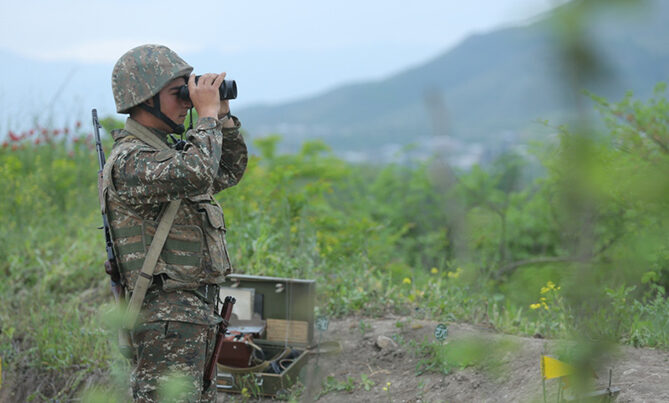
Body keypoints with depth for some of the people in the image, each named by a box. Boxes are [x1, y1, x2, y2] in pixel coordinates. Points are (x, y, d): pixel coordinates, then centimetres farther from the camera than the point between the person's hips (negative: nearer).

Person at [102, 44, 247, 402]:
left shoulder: (169, 150, 14)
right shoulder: (129, 161, -16)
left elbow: (228, 173, 25)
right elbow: (196, 174, -33)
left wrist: (224, 116, 12)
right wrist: (207, 114, -20)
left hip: (198, 312, 10)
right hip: (166, 318, -10)